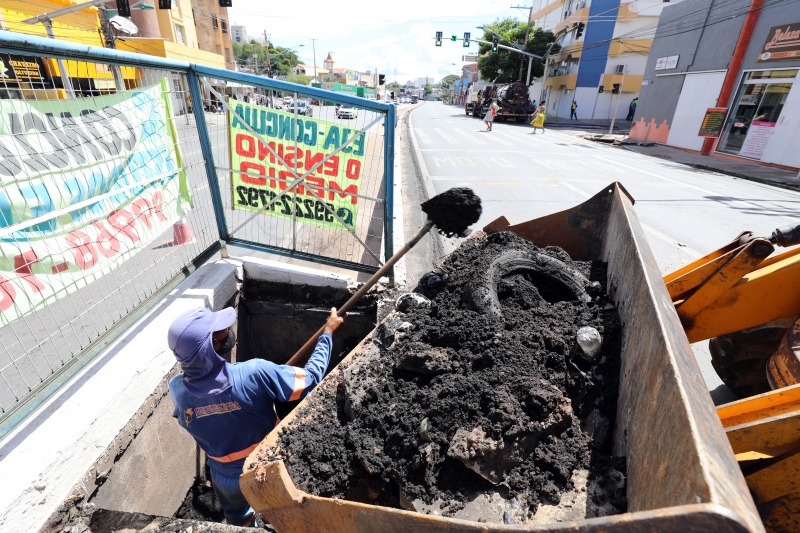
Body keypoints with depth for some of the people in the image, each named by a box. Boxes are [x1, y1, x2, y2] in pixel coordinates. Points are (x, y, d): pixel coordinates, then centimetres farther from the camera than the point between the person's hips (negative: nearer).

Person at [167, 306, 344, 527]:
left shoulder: (177, 389, -23)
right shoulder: (253, 375, -38)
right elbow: (312, 377, -28)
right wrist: (328, 332, -18)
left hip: (225, 476, 3)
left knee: (238, 521, 35)